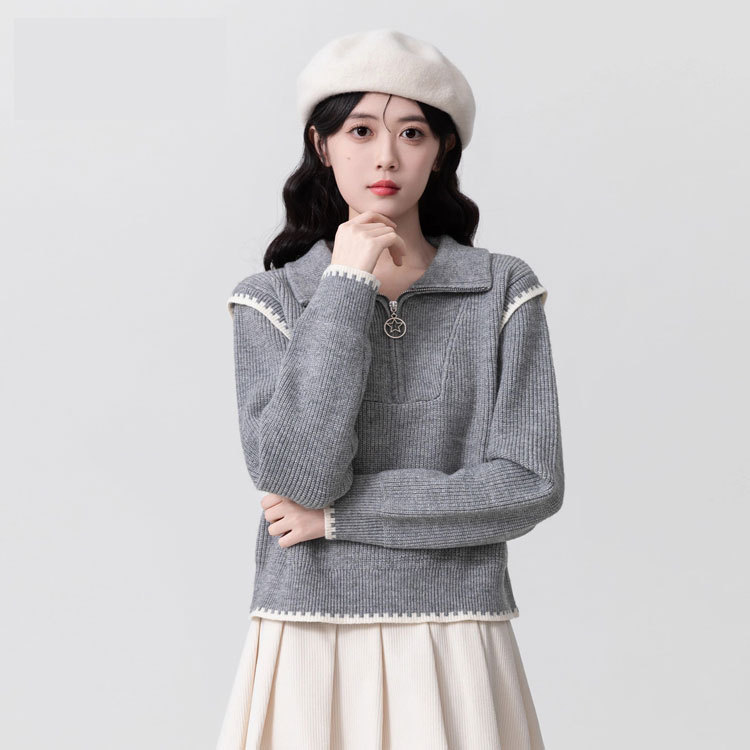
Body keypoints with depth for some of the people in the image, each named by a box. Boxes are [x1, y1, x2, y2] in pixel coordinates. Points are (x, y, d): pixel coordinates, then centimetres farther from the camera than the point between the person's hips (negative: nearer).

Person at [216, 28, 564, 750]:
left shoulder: (503, 291, 0)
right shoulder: (270, 299, 1)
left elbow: (528, 485, -8)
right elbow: (294, 475, -13)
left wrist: (337, 513, -9)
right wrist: (345, 289, -14)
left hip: (452, 651, 0)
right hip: (307, 647, 0)